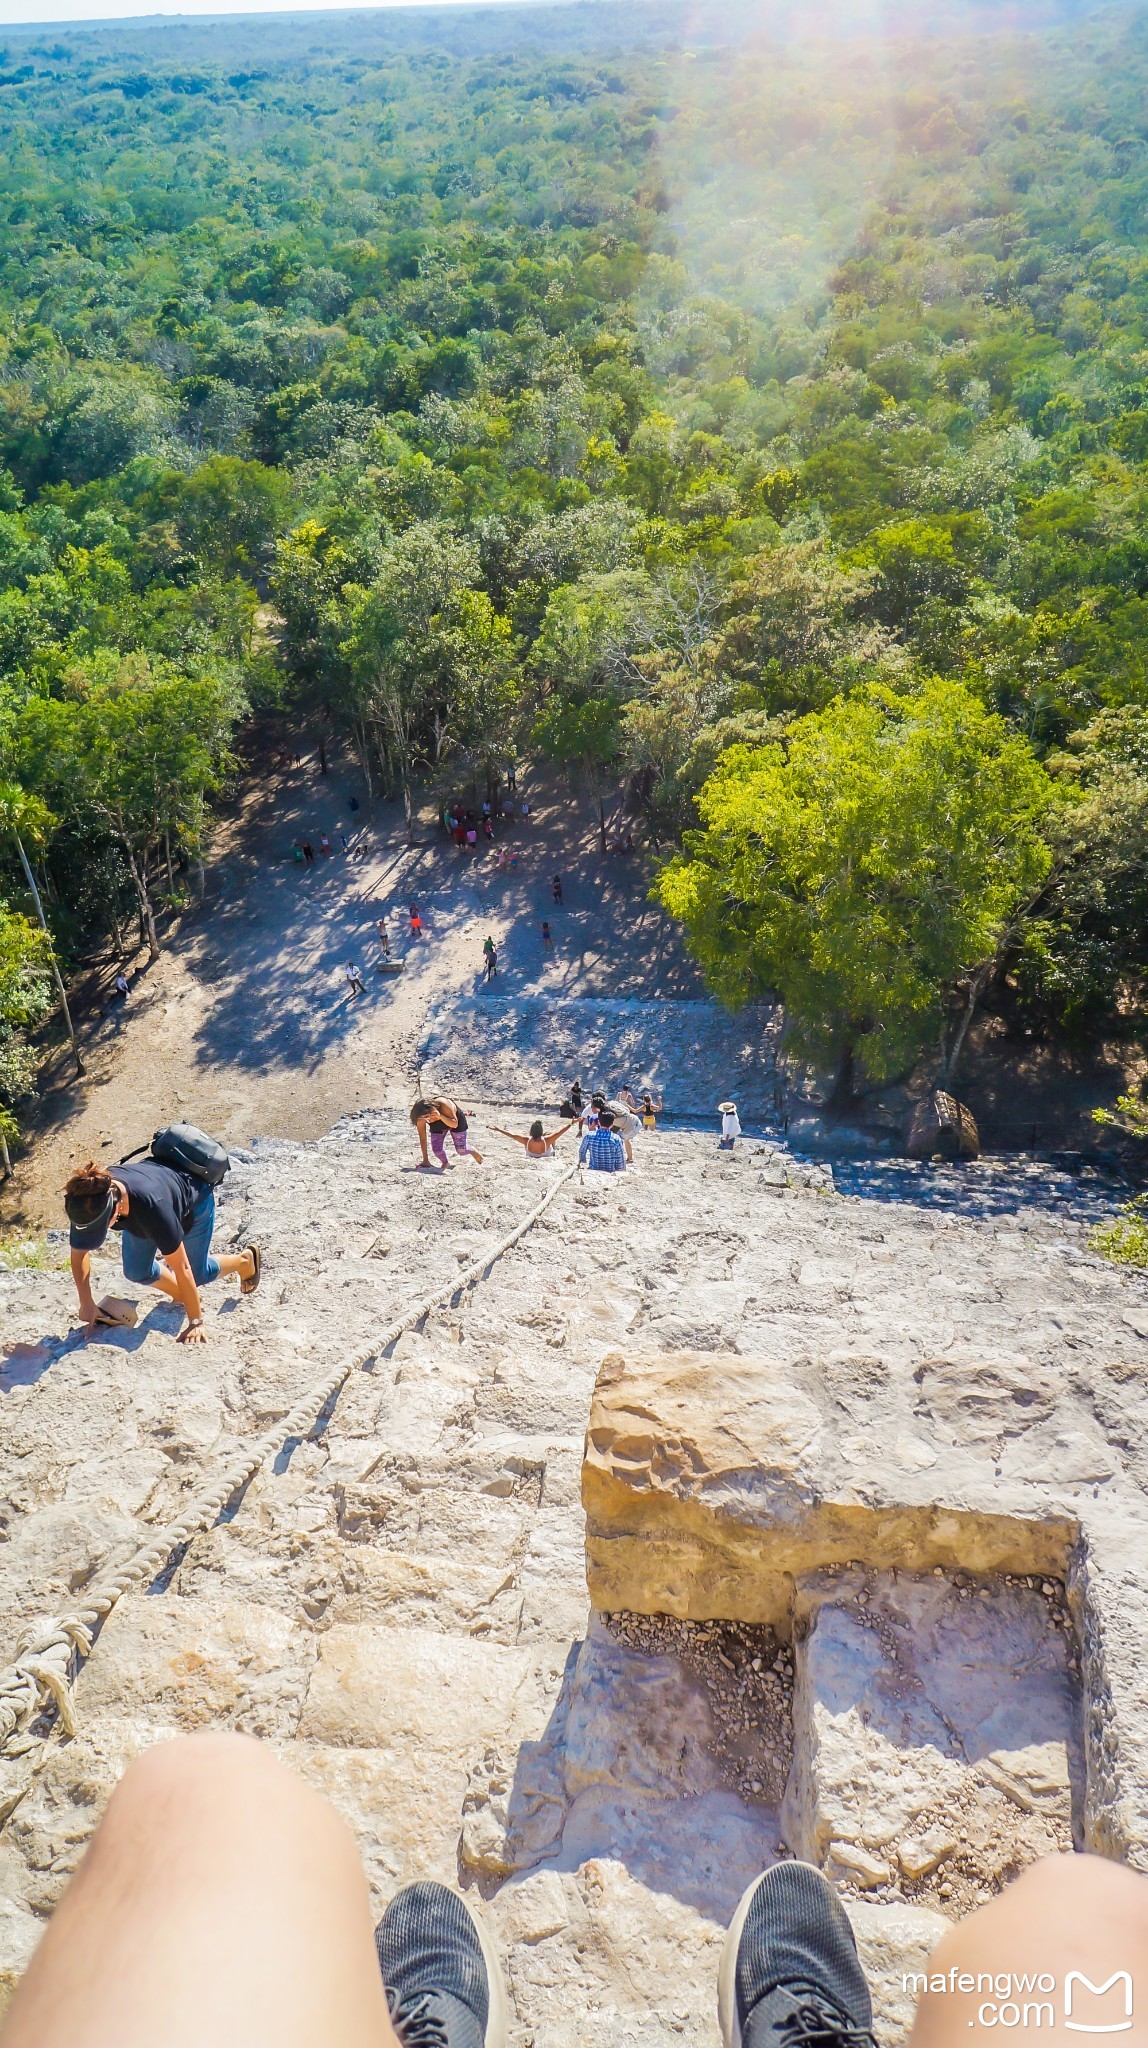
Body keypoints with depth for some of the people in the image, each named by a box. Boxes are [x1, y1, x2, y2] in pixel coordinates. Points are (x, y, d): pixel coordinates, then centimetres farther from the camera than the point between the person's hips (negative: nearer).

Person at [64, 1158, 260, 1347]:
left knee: (197, 1273, 6)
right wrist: (87, 1304, -17)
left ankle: (246, 1260, 37)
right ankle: (182, 1297, 25)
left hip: (195, 1196, -5)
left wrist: (195, 1323, -29)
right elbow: (79, 1252, -16)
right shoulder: (88, 1202, -35)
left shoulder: (150, 1206, -48)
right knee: (136, 1271, -5)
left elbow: (182, 1268, -38)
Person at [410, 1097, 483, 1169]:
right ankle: (444, 1163, 17)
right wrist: (425, 1161, -25)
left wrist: (440, 1116, -53)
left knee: (461, 1149, 0)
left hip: (457, 1120, -2)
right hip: (437, 1125, 3)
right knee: (436, 1148, -14)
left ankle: (473, 1151, 35)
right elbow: (422, 1138, -25)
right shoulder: (421, 1116, -32)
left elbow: (455, 1124, -36)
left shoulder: (444, 1104, -43)